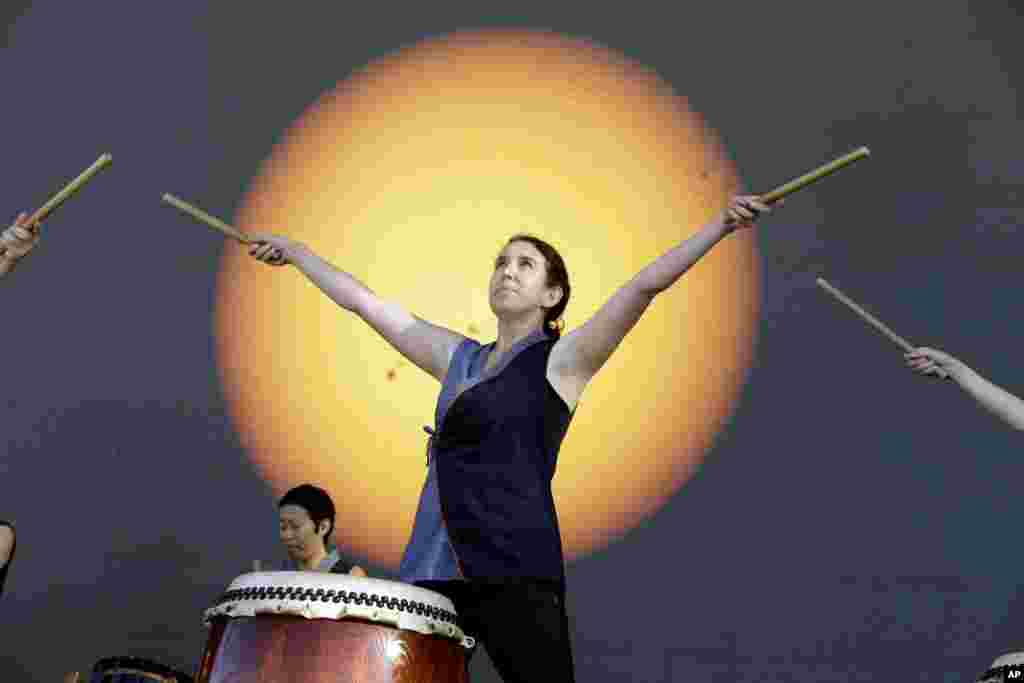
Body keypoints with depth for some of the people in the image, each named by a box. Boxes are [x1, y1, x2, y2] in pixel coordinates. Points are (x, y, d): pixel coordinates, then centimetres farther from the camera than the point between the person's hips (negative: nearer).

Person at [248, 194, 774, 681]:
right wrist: (292, 250, 28)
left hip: (514, 568, -5)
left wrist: (721, 224, -17)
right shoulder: (458, 358, 18)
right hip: (433, 568, 6)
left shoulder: (561, 360, 3)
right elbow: (362, 301, 23)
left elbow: (644, 285, -9)